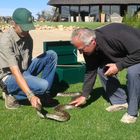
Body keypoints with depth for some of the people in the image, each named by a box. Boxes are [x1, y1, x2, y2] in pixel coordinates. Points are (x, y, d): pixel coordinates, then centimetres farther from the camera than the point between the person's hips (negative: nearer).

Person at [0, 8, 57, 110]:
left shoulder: (27, 37, -2)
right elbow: (15, 72, -33)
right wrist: (31, 96, -40)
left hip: (25, 71, 8)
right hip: (10, 76, -7)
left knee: (51, 55, -7)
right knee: (42, 85, -32)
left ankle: (44, 92, -3)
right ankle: (11, 94, -6)